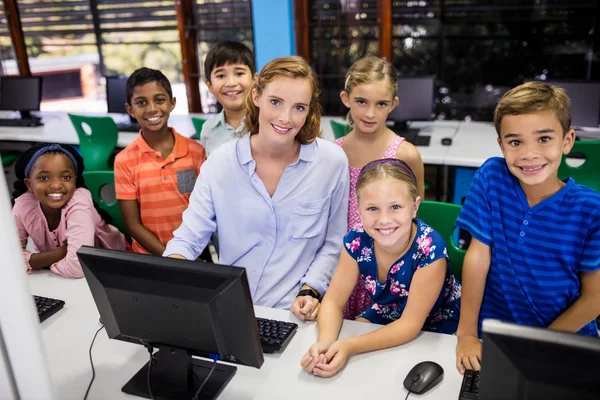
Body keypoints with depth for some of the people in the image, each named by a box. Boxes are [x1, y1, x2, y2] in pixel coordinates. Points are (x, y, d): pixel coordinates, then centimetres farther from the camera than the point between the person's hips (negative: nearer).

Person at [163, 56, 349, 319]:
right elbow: (187, 240, -2)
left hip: (297, 314, -1)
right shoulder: (220, 162, -4)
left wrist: (310, 292, -7)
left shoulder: (332, 161, -5)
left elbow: (334, 243, 4)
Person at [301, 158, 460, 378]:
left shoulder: (430, 250, -33)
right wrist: (325, 342, -38)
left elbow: (410, 325, -28)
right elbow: (333, 301, -16)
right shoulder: (357, 240, -21)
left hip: (435, 329, -3)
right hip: (384, 317, 4)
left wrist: (349, 346, -41)